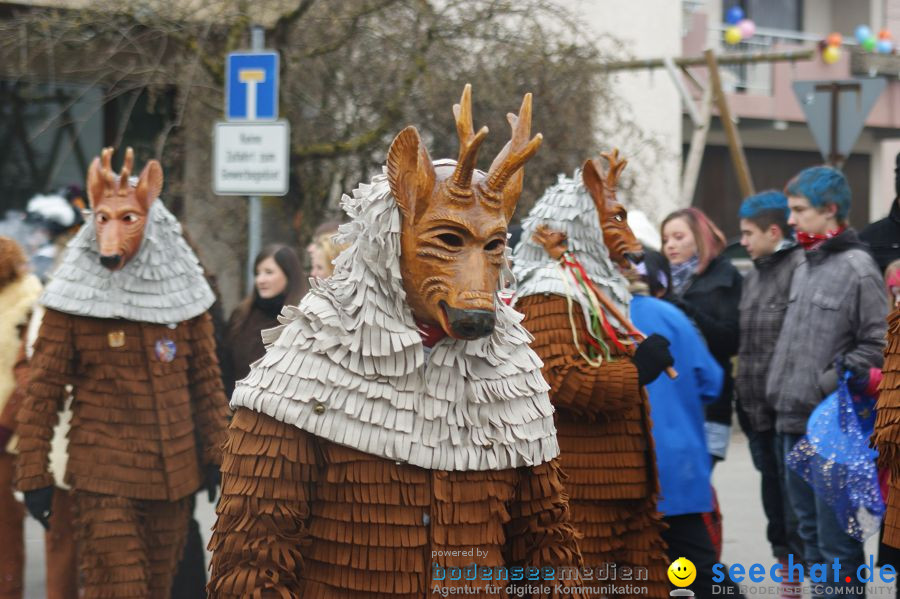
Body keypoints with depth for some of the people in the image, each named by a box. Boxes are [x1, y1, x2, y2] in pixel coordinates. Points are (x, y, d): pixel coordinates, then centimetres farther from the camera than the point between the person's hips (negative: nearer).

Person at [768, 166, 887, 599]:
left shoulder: (857, 268, -11)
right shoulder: (805, 266, 16)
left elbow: (876, 344, -15)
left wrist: (828, 385, -16)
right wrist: (781, 388, 15)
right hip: (793, 422, 9)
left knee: (835, 536, -6)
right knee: (809, 527, 16)